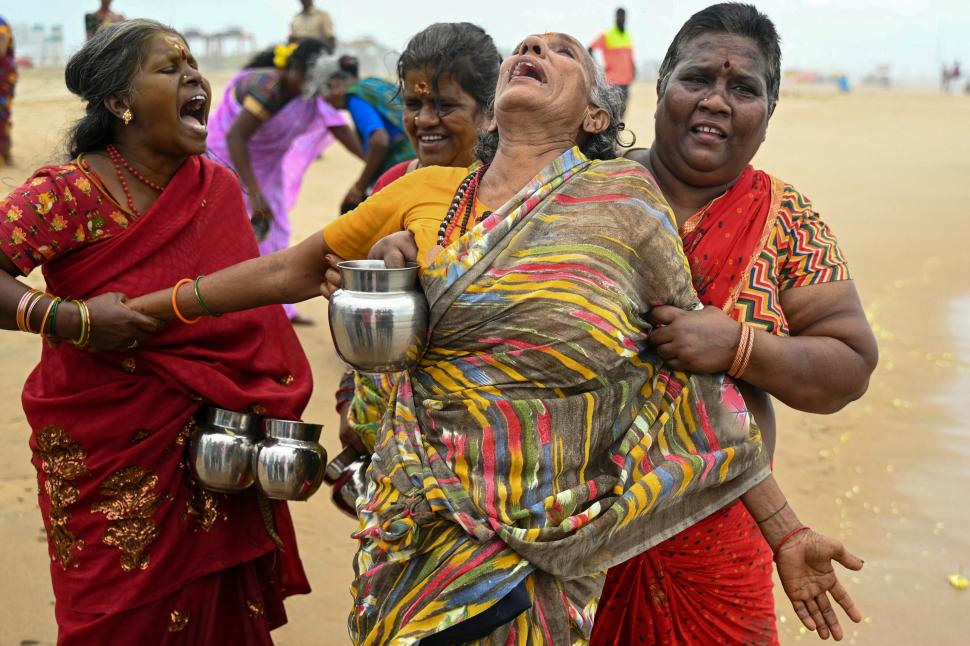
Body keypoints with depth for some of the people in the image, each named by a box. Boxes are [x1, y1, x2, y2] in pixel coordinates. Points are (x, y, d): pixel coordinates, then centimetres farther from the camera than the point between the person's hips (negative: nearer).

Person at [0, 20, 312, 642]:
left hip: (207, 464, 4)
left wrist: (259, 424, 2)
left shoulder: (221, 189, 4)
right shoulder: (70, 194, -13)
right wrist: (72, 319, -29)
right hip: (106, 459, -4)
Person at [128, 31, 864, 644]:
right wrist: (142, 308, 16)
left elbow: (698, 369, -2)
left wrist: (784, 531, -2)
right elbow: (289, 270, 14)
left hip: (540, 537, -3)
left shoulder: (624, 196, -4)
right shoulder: (426, 193, 5)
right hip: (419, 511, 3)